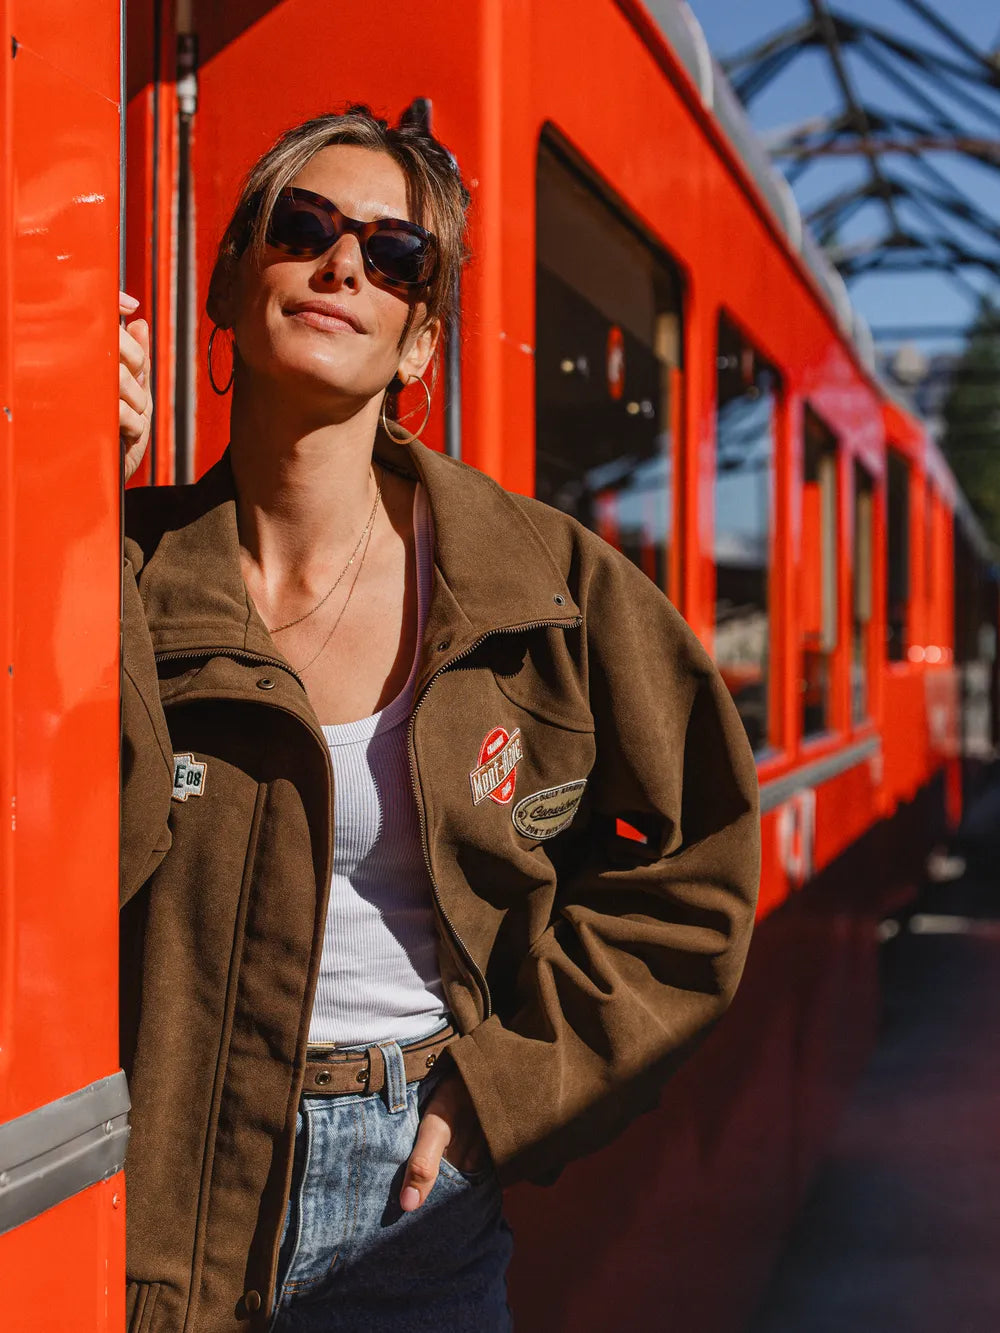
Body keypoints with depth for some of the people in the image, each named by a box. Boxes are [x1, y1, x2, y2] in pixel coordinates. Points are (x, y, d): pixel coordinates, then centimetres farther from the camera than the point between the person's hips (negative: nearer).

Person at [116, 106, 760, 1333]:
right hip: (169, 1186, 0)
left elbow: (691, 865, 3)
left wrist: (509, 1083, -4)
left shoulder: (549, 583, -5)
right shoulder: (138, 575, -6)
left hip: (426, 1183, 1)